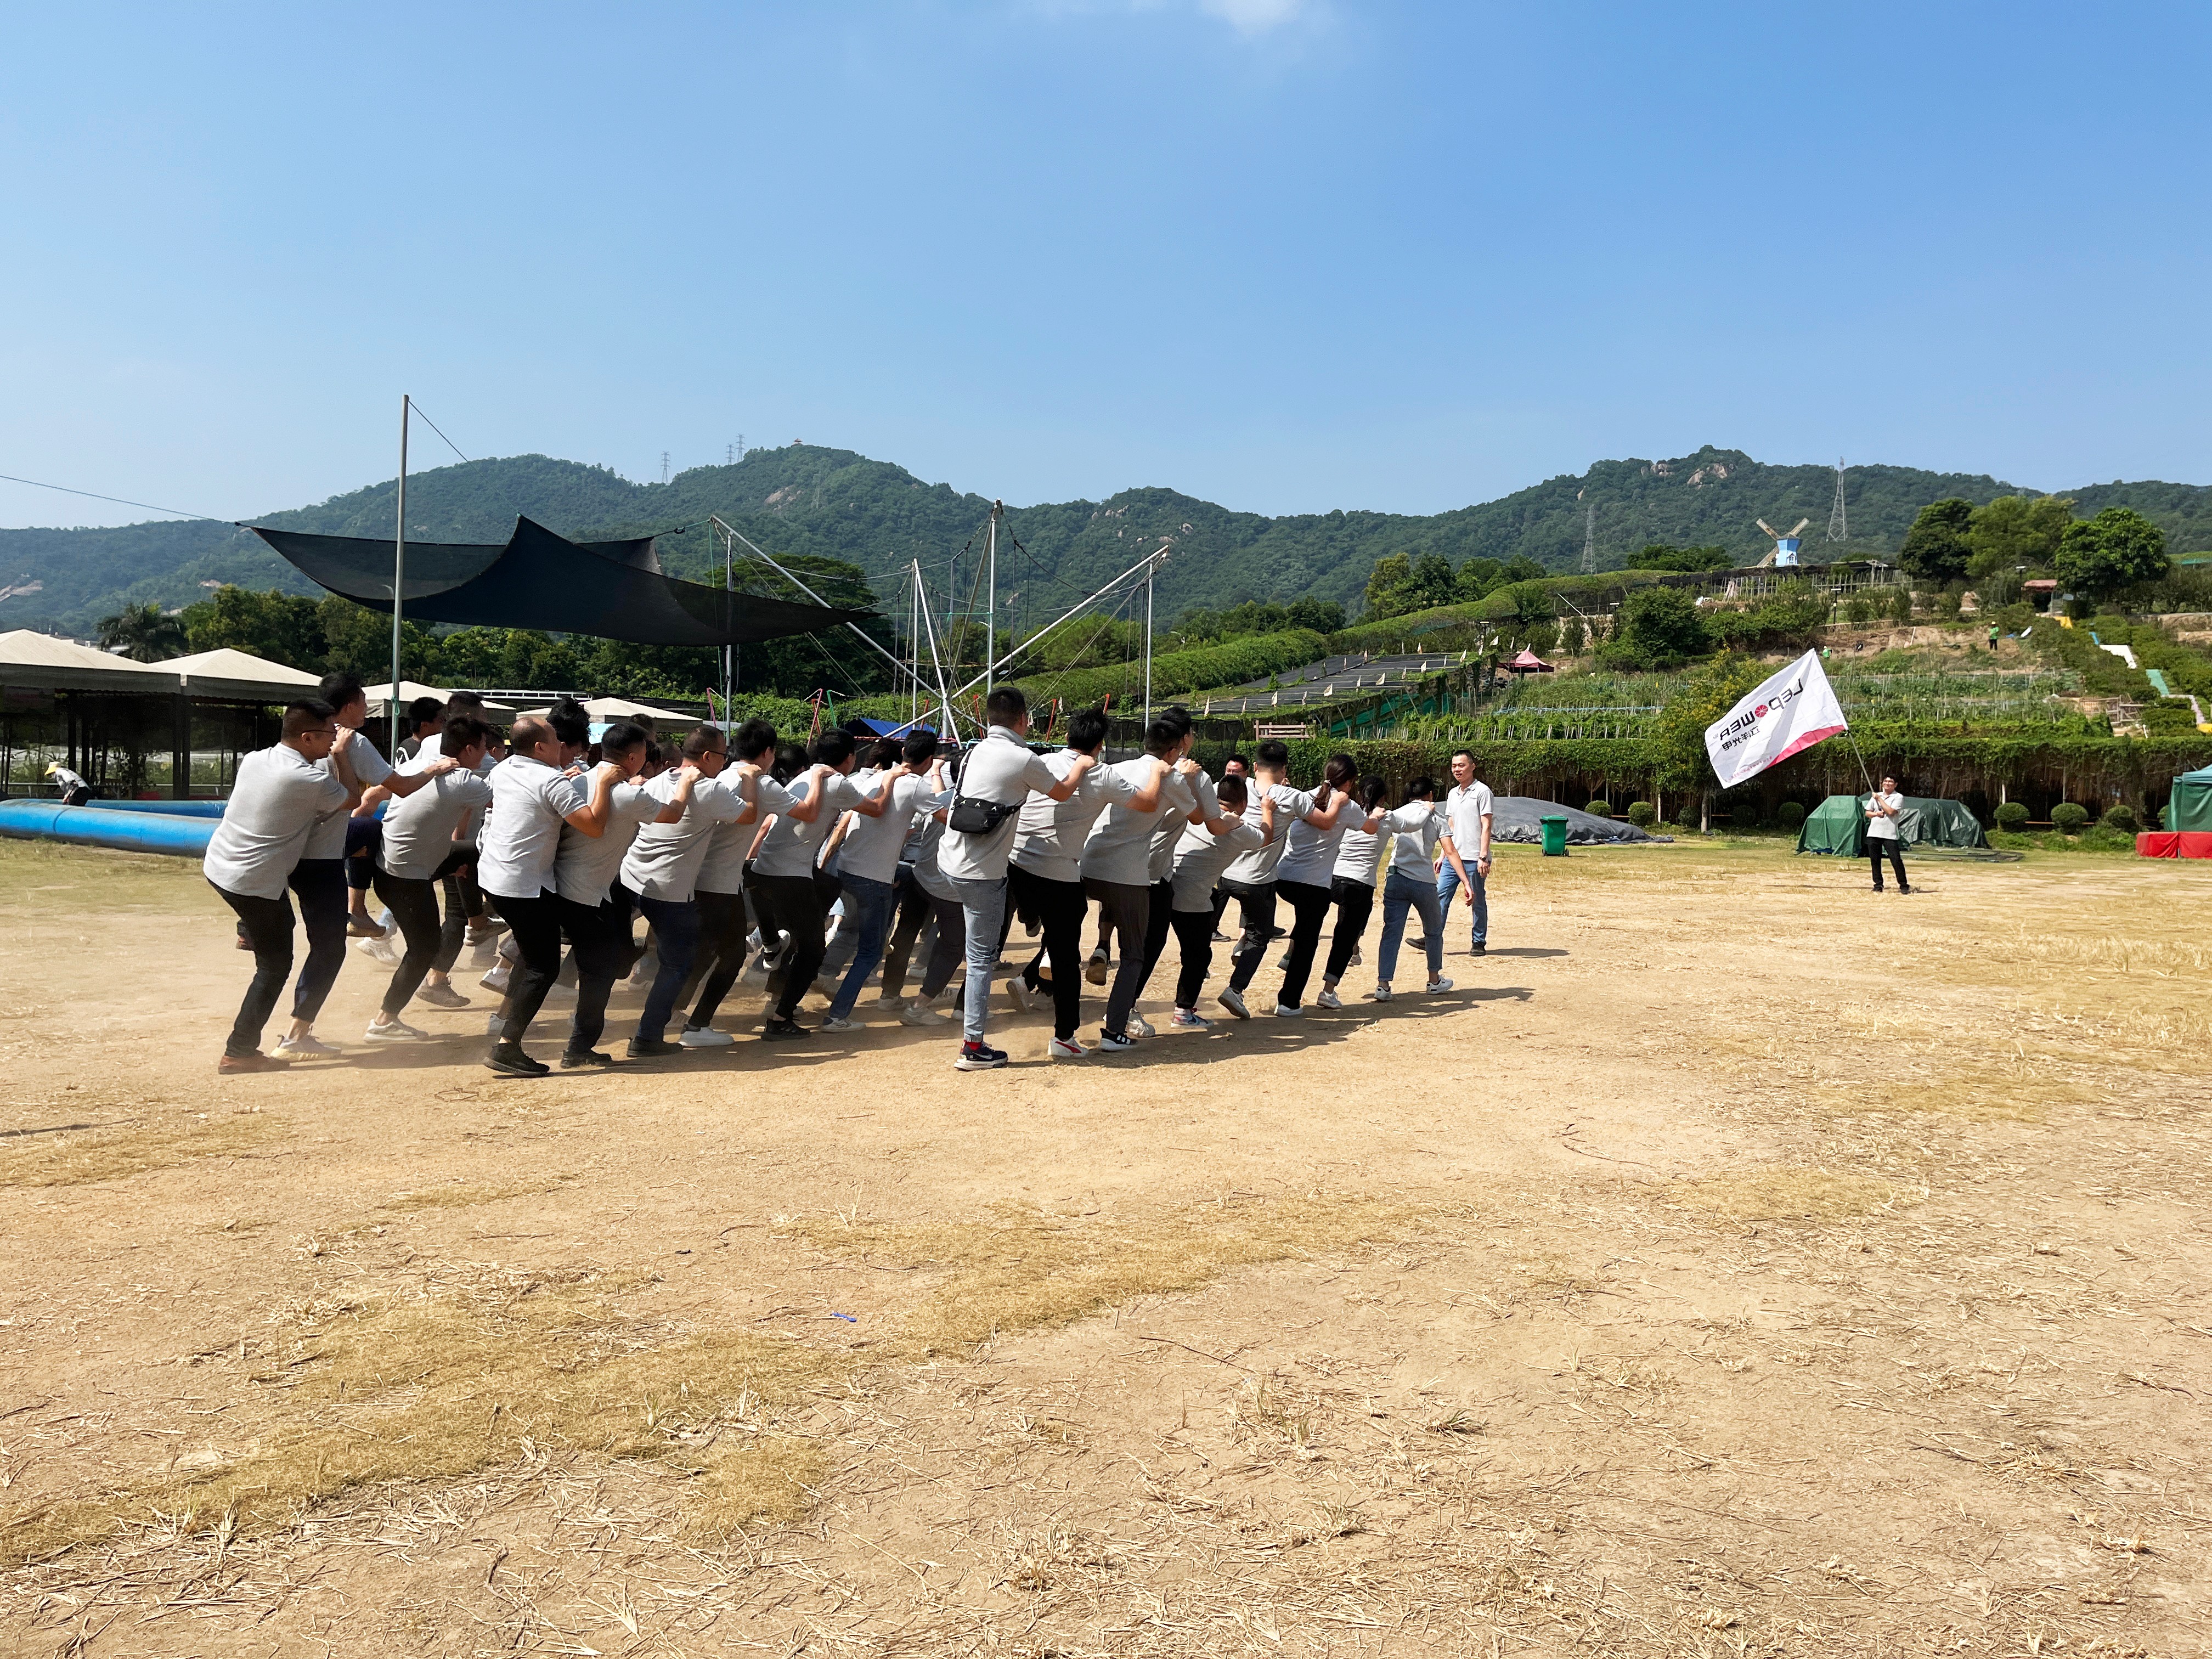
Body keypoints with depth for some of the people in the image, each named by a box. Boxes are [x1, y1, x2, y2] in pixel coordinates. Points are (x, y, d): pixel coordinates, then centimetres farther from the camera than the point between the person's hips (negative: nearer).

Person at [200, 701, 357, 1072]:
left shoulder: (252, 759, 1)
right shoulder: (311, 780, -20)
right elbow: (354, 799, -2)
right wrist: (342, 755, 4)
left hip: (217, 866, 8)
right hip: (257, 885, -8)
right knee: (276, 965, 3)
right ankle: (240, 1052, 3)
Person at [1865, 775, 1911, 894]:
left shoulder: (1898, 797, -1)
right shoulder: (1876, 796, 13)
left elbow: (1891, 812, -15)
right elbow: (1867, 813, 15)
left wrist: (1879, 799, -9)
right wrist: (1876, 814, -6)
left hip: (1890, 835, -4)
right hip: (1874, 834, 4)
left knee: (1896, 860, -8)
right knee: (1875, 861, 5)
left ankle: (1904, 885, 2)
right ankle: (1878, 885, 13)